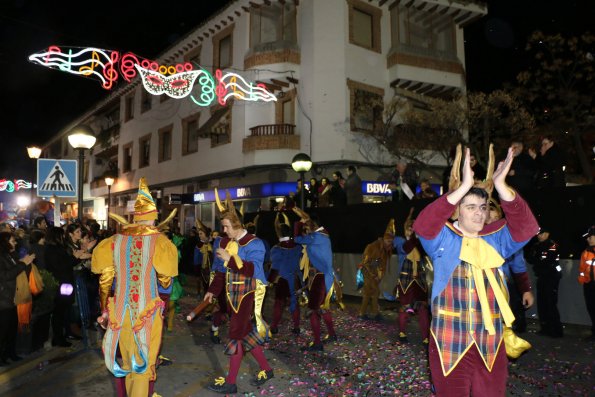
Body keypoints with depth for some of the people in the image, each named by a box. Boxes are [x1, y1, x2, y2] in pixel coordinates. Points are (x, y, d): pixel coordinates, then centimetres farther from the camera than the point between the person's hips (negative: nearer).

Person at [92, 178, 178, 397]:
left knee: (123, 361, 21)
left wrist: (105, 310, 15)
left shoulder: (114, 241, -1)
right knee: (144, 365, 11)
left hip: (119, 312, 4)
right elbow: (165, 281, -4)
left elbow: (105, 281, 3)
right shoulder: (159, 241, -12)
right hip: (147, 313, -3)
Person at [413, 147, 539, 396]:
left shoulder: (496, 239, 8)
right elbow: (422, 225, -22)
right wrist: (464, 186, -27)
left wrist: (500, 185, -21)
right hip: (448, 343, -3)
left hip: (490, 343, 3)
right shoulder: (442, 239, -2)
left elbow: (526, 227, -8)